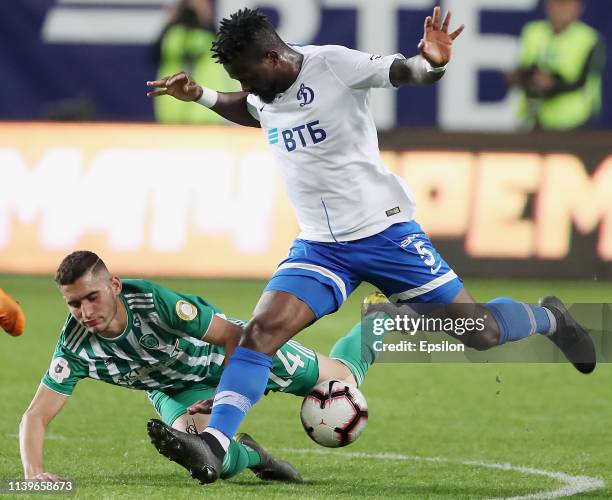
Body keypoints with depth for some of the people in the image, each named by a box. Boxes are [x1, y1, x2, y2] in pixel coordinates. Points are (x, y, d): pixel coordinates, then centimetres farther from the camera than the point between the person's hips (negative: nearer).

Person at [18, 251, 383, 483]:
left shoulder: (154, 301, -40)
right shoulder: (77, 346, -30)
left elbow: (236, 335, -30)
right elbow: (36, 416, -29)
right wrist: (34, 472, -47)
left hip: (223, 350, -2)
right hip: (178, 391, 2)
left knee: (342, 378, 11)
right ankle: (249, 456, 8)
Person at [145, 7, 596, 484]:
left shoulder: (333, 64, -16)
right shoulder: (264, 94, 5)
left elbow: (403, 72, -24)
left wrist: (430, 63, -47)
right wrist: (200, 96, 16)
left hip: (384, 231, -5)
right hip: (319, 246, 5)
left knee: (478, 332, 1)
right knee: (261, 331, -18)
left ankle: (548, 318, 34)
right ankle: (213, 446, -27)